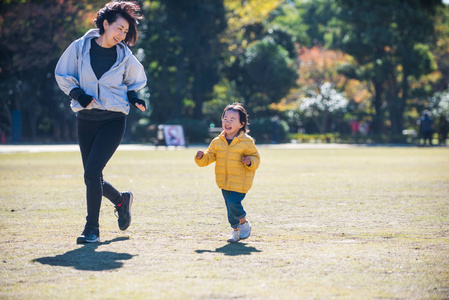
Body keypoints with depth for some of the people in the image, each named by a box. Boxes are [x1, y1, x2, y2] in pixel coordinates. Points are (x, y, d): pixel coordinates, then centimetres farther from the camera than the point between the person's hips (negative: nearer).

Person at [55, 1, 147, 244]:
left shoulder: (125, 57, 1)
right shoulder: (80, 48, -1)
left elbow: (136, 82, 19)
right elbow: (62, 75, 8)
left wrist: (134, 98, 0)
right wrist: (78, 93, -7)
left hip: (113, 120, -2)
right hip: (86, 119, 2)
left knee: (92, 172, -17)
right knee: (93, 178, 8)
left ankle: (92, 229, -6)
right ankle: (121, 200, 40)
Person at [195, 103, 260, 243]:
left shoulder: (247, 142, -7)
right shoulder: (217, 142, 4)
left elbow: (256, 158, 0)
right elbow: (209, 157, 6)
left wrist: (250, 161, -21)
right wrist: (201, 157, -16)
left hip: (240, 181, -5)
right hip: (224, 181, 5)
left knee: (233, 203, -17)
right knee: (230, 206, 10)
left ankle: (244, 223, 9)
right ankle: (236, 230, 28)